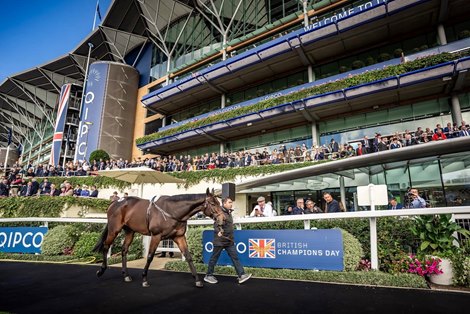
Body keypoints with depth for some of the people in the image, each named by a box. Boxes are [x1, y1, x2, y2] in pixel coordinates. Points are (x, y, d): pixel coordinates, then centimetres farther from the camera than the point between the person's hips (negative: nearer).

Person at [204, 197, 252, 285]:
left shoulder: (229, 213, 13)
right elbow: (216, 225, -23)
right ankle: (208, 276, 21)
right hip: (220, 241, -8)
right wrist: (218, 231, -43)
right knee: (214, 258, 6)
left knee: (235, 257, 1)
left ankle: (241, 275, 1)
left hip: (229, 241, 8)